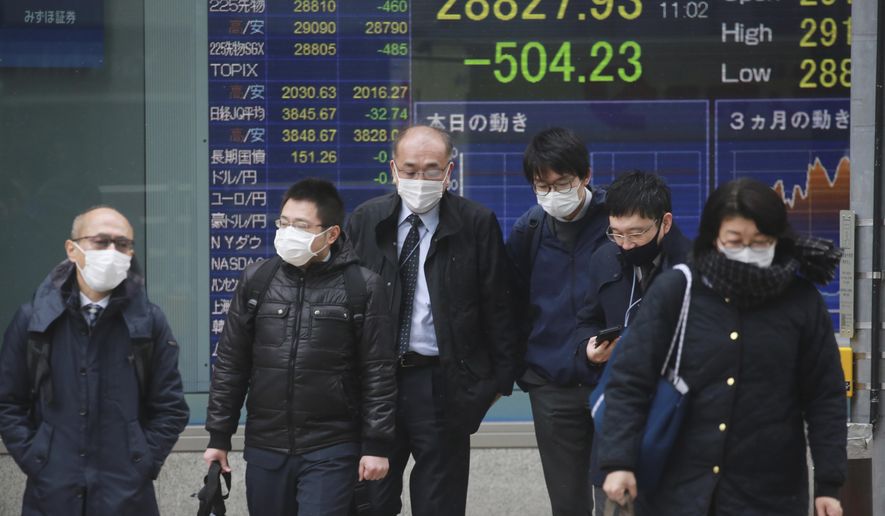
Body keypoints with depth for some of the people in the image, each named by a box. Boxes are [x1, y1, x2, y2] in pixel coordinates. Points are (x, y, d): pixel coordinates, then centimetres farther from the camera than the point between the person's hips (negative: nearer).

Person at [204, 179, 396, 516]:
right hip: (265, 450, 4)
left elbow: (378, 373, -3)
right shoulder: (256, 281, 5)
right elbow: (230, 364, 9)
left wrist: (376, 445, -6)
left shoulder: (362, 287, -5)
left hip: (332, 452, -4)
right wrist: (218, 437, 8)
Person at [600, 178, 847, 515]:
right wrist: (618, 461, -12)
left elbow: (825, 397, 3)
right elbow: (629, 381, -4)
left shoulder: (801, 302, -1)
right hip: (677, 488, 0)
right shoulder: (674, 291, -4)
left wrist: (828, 482, -1)